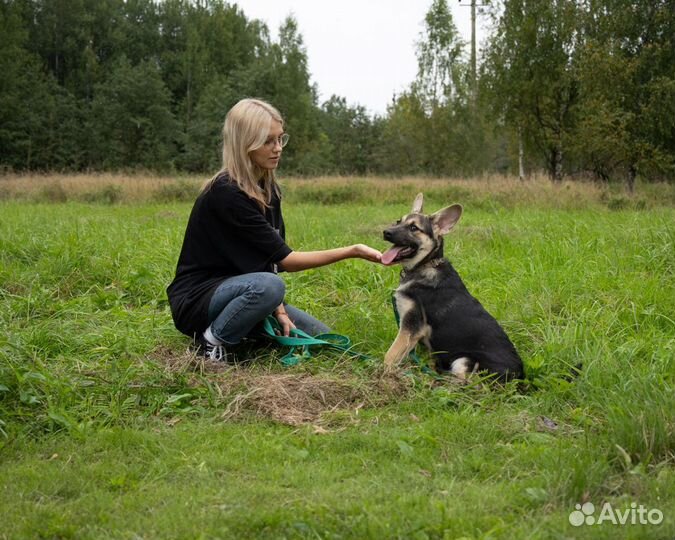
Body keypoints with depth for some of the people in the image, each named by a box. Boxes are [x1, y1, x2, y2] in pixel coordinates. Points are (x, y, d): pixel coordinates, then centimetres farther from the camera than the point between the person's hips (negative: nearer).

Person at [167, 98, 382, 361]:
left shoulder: (268, 189, 2)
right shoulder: (226, 194, -24)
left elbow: (272, 257, 2)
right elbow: (284, 259, -24)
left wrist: (278, 308, -14)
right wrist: (351, 252, -26)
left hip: (238, 288, 8)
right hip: (197, 299, -8)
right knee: (268, 285, -36)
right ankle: (213, 340, -13)